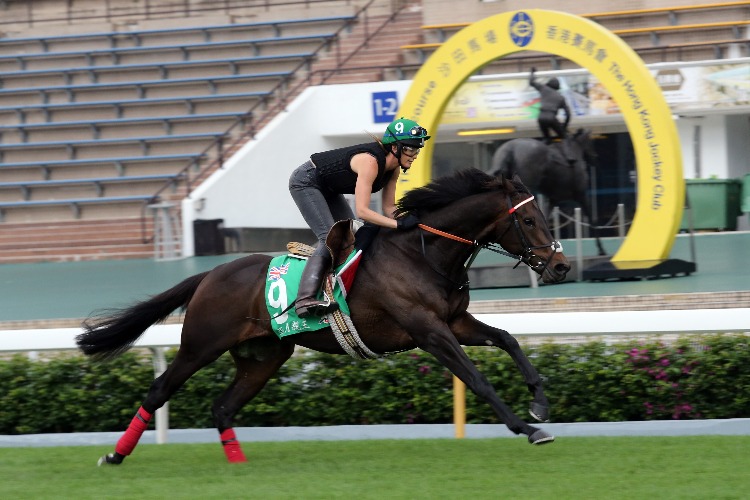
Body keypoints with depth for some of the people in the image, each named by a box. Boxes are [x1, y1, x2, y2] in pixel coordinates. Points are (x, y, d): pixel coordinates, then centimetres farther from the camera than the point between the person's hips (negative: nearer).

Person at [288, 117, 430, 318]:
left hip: (328, 188, 10)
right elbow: (362, 211, -37)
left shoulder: (393, 167, -6)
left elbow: (389, 208, -1)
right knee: (330, 238, -22)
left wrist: (408, 217, -19)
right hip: (305, 182, -10)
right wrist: (399, 224, -40)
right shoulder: (370, 162, -33)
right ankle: (304, 299, -33)